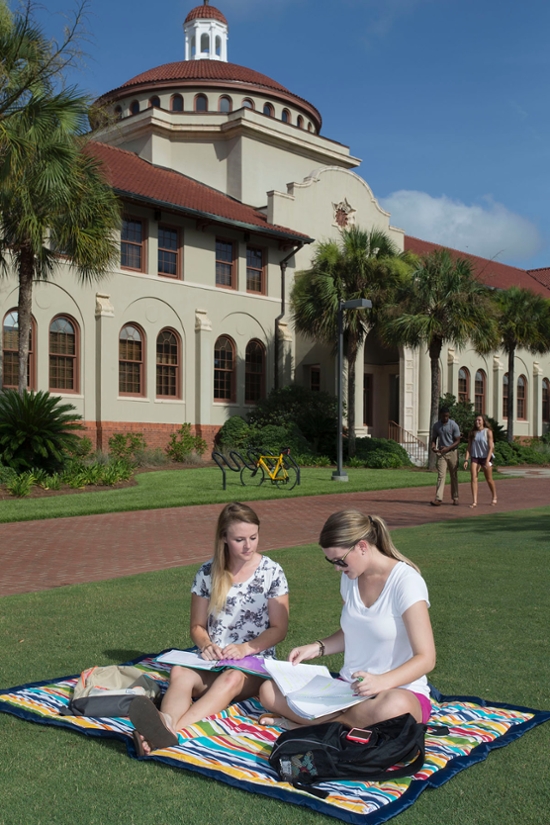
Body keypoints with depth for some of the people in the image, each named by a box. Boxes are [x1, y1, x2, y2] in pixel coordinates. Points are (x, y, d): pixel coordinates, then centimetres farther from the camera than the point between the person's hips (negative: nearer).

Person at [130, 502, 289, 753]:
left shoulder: (271, 572, 0)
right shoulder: (208, 573, 5)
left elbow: (279, 629, 0)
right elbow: (197, 626, 11)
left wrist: (246, 648, -17)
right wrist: (206, 645, -12)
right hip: (213, 661, 2)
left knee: (232, 678, -38)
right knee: (179, 672, -32)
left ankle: (172, 727, -61)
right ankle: (166, 725, -63)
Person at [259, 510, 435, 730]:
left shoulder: (405, 581, -14)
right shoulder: (350, 578, 6)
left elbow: (426, 658, -18)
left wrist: (381, 681, -34)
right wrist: (316, 648, 4)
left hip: (399, 690, -6)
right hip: (349, 687, 6)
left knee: (394, 708, -43)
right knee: (269, 691, -12)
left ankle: (305, 721, -22)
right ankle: (356, 720, -18)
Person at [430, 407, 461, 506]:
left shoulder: (453, 425, -7)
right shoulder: (436, 426, 3)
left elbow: (457, 441, -6)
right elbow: (434, 438, 13)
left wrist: (447, 448, -19)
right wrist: (433, 446, -10)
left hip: (452, 452, -1)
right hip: (441, 453, 2)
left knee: (454, 476, 6)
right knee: (441, 475, -8)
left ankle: (455, 498, 17)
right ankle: (438, 499, -15)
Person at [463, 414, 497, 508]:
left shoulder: (488, 432, -5)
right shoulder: (472, 433, 5)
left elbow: (490, 447, -10)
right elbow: (469, 447, 6)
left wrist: (487, 461, -20)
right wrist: (466, 460, -4)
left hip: (485, 457, -3)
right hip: (474, 458, 3)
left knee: (489, 480, 9)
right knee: (473, 478, -11)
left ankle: (494, 498, 32)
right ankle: (474, 501, -12)